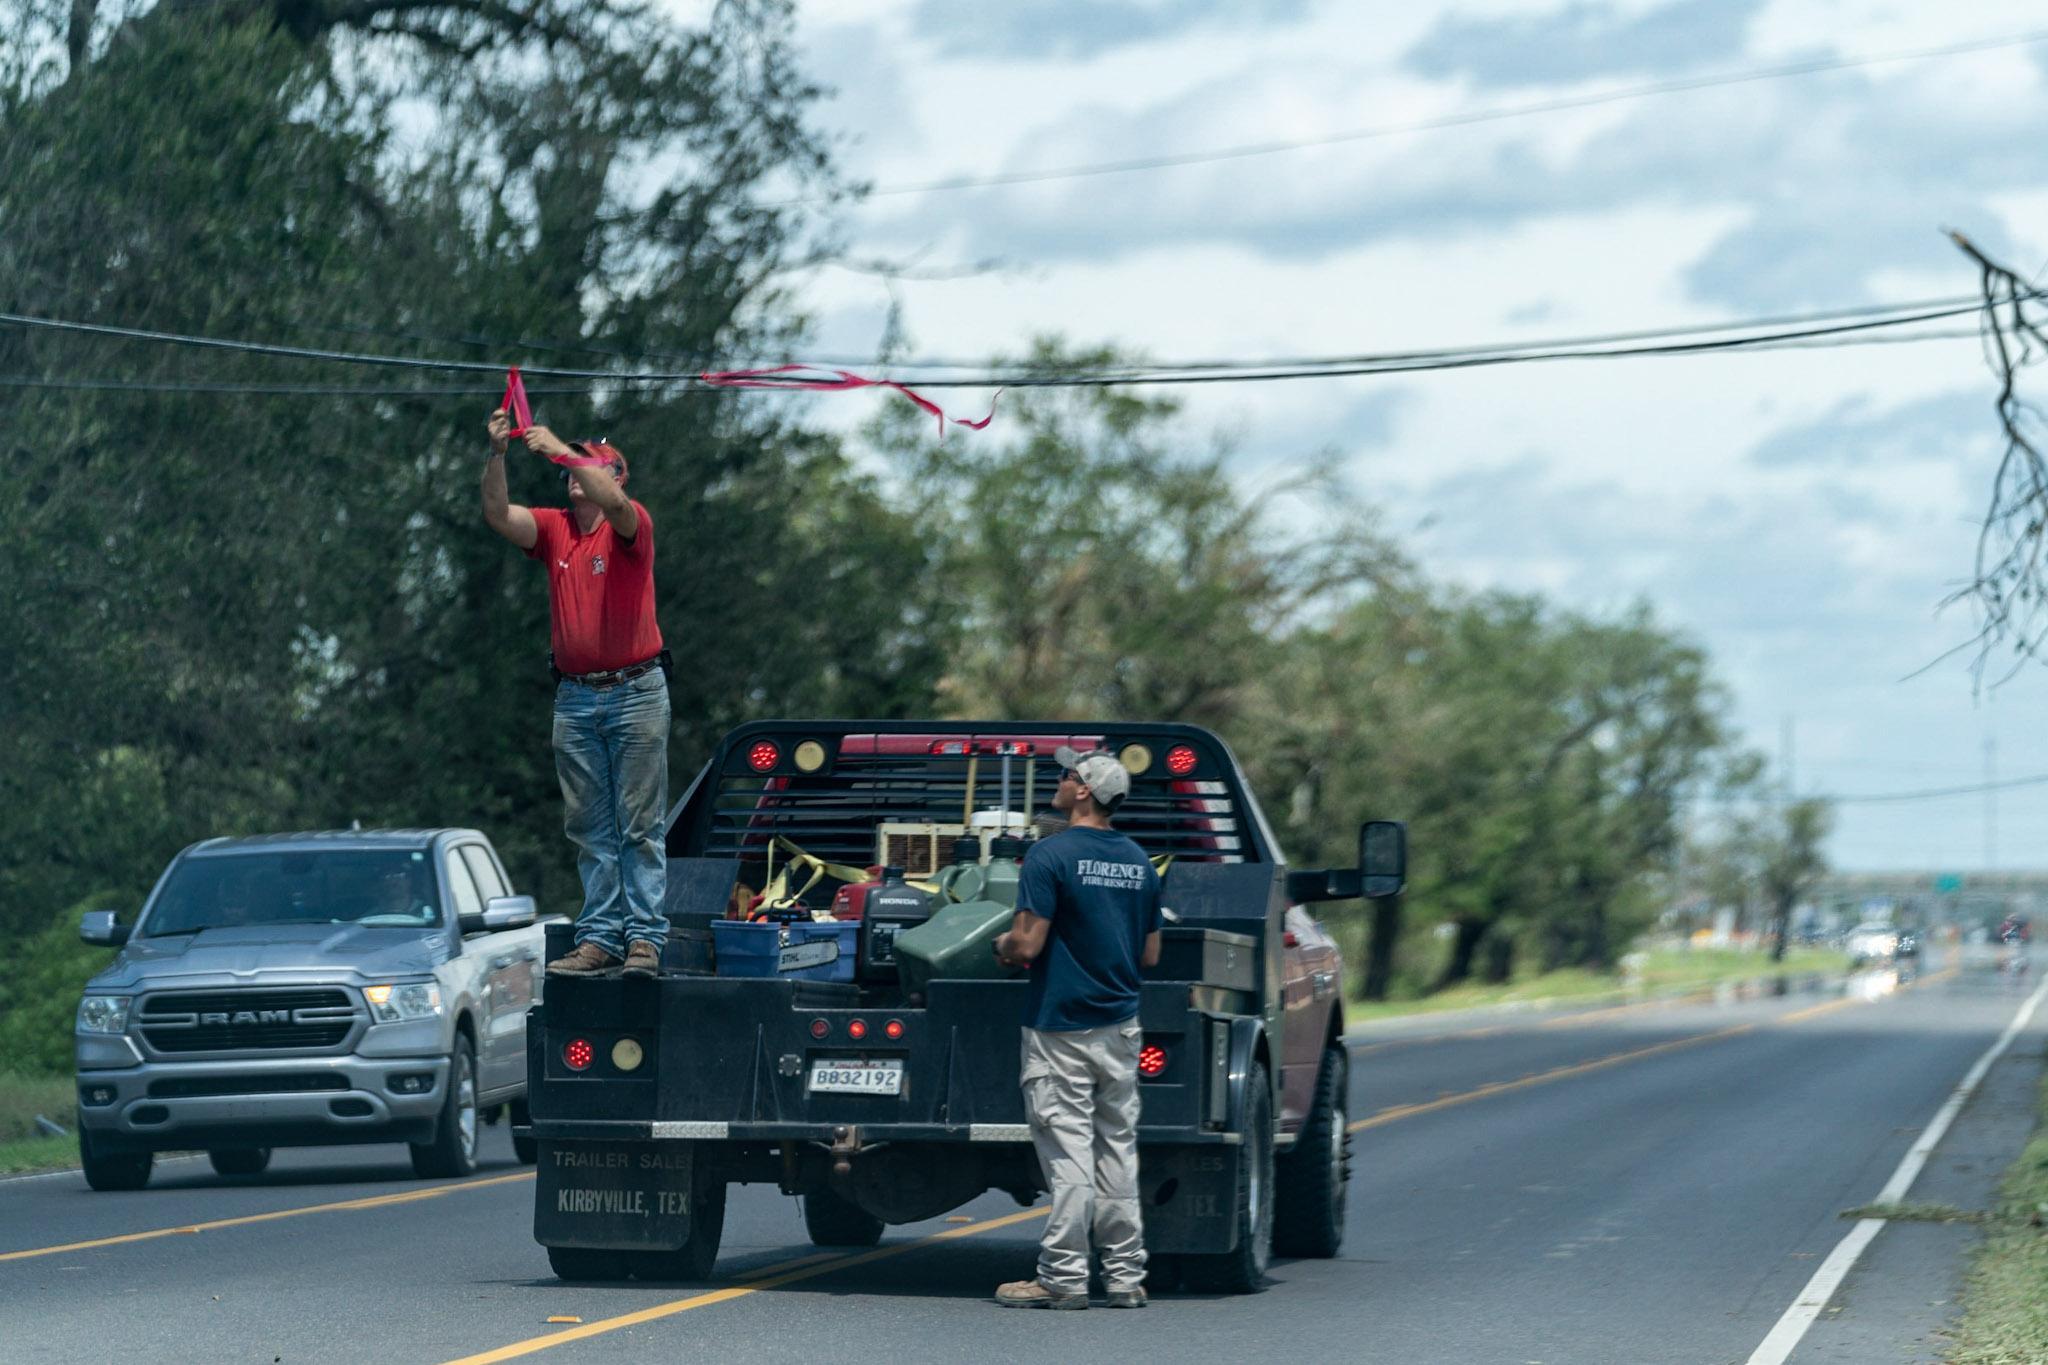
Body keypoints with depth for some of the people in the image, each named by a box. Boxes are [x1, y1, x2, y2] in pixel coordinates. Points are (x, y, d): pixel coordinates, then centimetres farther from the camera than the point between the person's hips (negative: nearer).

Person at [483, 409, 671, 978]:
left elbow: (612, 503, -26)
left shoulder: (631, 526, -4)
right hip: (574, 698, 5)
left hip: (636, 693, -5)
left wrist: (560, 448, -27)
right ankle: (598, 936, 8)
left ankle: (645, 937, -3)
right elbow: (498, 514, -5)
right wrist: (497, 454, -19)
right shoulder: (553, 528, 9)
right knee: (589, 828, 6)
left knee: (639, 825, -3)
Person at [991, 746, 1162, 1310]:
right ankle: (1126, 1275, 11)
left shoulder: (1052, 855, -13)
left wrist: (1003, 946, 3)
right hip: (1121, 1025, 6)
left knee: (1068, 1152, -4)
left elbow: (1027, 944, -18)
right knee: (1118, 1149, 10)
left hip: (1062, 1025, -6)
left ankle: (1064, 1278, -3)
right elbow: (1149, 953, 14)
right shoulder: (1138, 862, 9)